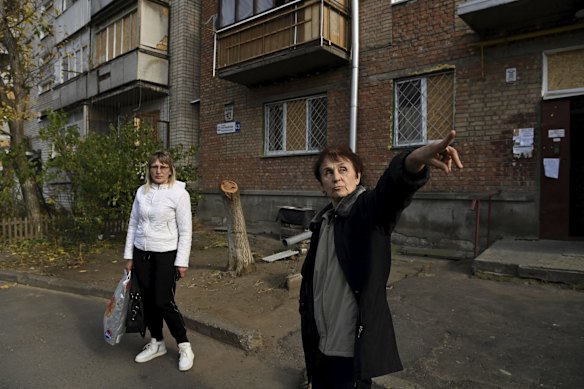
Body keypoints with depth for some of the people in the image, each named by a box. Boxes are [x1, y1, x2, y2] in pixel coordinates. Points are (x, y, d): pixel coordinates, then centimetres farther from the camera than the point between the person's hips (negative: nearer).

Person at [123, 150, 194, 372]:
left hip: (166, 255, -5)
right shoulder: (141, 191, 4)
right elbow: (133, 224, 10)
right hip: (141, 254, 5)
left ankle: (184, 347, 15)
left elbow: (185, 231, -11)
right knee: (148, 301, 12)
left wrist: (182, 262, -13)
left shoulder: (179, 193, -11)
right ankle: (157, 343, 32)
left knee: (164, 302, -4)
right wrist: (129, 256, 8)